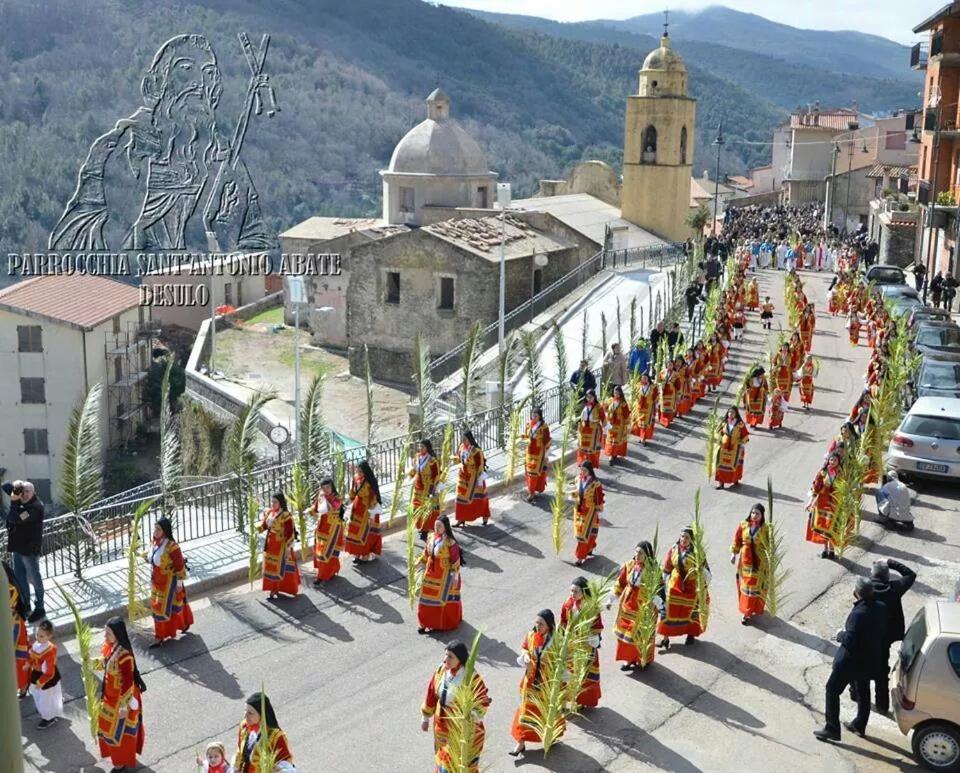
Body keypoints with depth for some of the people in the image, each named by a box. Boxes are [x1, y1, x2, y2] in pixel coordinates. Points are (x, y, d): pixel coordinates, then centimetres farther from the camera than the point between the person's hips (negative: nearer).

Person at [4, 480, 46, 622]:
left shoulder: (36, 506, -24)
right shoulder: (21, 498, -1)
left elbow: (15, 519, -31)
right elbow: (5, 486, 5)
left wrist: (13, 501, -22)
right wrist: (16, 485, -14)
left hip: (30, 549, -8)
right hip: (18, 547, 8)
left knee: (34, 579, 6)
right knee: (20, 578, 18)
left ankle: (39, 609, 19)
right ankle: (25, 606, 32)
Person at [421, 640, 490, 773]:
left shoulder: (472, 678, -28)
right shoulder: (441, 669, -10)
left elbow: (483, 702, -22)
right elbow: (431, 693, 3)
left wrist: (474, 715, -43)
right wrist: (425, 717, 12)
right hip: (442, 727, 5)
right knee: (443, 761, 25)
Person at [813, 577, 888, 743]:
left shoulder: (859, 614, -32)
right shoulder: (881, 608, -7)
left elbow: (850, 642, -31)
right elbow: (883, 632, 7)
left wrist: (840, 634, -11)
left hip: (851, 661, -8)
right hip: (871, 660, 8)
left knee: (833, 690, 6)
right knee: (863, 692, 25)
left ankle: (832, 729, 9)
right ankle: (859, 725, 39)